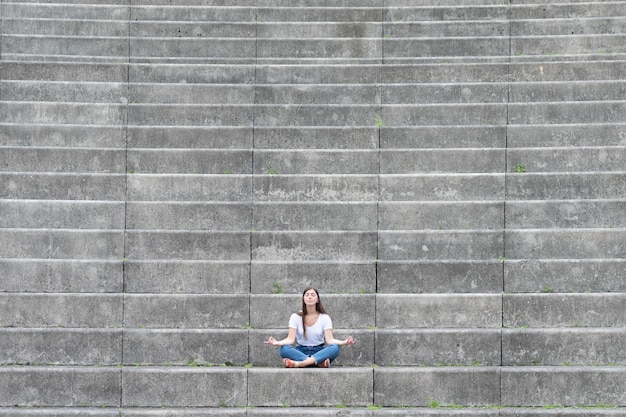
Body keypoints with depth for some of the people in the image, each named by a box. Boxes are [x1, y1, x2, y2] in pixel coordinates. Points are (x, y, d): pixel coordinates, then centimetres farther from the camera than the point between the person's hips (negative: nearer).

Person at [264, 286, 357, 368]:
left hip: (319, 352, 0)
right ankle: (319, 362, -40)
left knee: (335, 348, -32)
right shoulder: (296, 317, 0)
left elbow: (329, 340, -12)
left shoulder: (325, 317, 0)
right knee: (283, 349, -31)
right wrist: (277, 343, -32)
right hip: (300, 352, 0)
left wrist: (343, 342, -33)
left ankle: (298, 364, -44)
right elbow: (290, 339, -10)